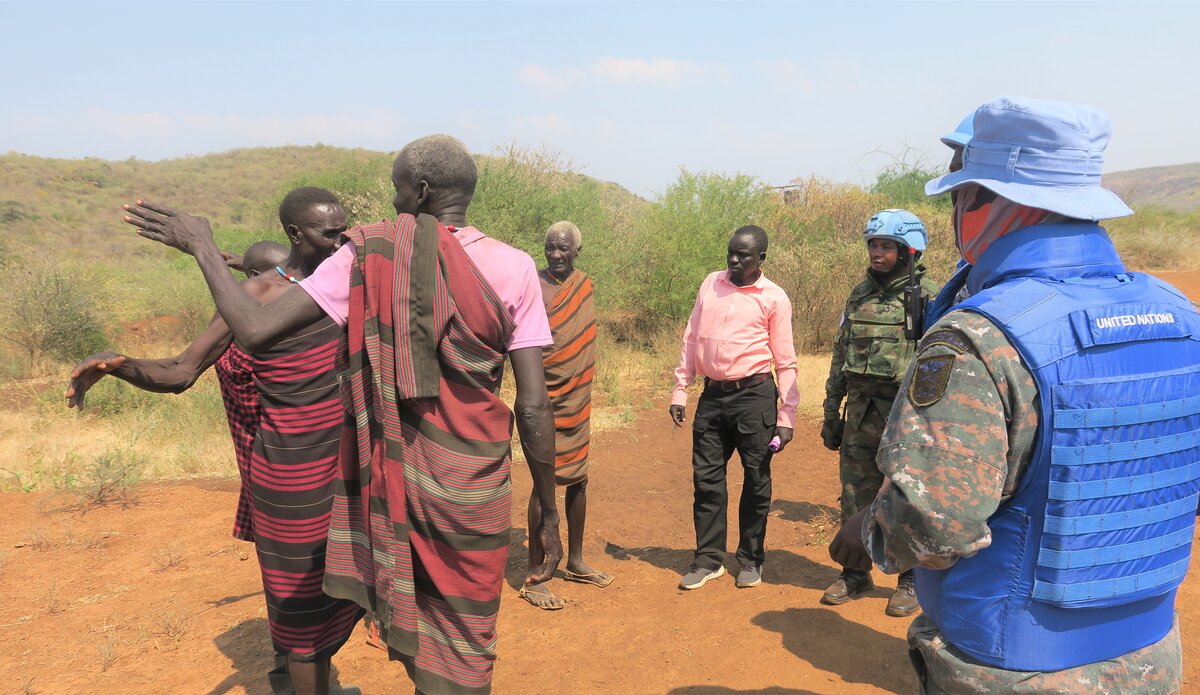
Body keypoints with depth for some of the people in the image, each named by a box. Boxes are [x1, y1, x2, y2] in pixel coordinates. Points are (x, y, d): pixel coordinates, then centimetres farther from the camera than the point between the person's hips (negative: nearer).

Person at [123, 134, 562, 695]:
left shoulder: (368, 255, -7)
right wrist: (549, 514, 1)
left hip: (388, 476, 1)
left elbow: (255, 331, -10)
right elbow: (534, 407, -10)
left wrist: (202, 247, 6)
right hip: (471, 492, -1)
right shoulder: (514, 270, -7)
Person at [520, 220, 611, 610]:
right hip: (549, 401, -7)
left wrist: (584, 394, 17)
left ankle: (575, 562, 30)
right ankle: (535, 578, 6)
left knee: (578, 479, 15)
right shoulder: (534, 286, -12)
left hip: (578, 400, 7)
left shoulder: (585, 284, 9)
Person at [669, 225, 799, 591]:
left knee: (756, 480, 6)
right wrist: (680, 390, 9)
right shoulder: (710, 284, 9)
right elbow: (691, 340, 13)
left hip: (754, 395, -3)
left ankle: (750, 559, 21)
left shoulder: (774, 298, -2)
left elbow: (785, 362, -1)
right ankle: (709, 559, 17)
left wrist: (786, 416, -6)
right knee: (706, 477, 6)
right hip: (712, 395, 4)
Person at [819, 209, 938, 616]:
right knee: (855, 498, 12)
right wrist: (831, 413, 12)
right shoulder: (859, 295, 10)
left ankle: (911, 581, 22)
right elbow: (840, 357, 13)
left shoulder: (929, 298, -7)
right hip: (860, 413, 5)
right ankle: (855, 574, 27)